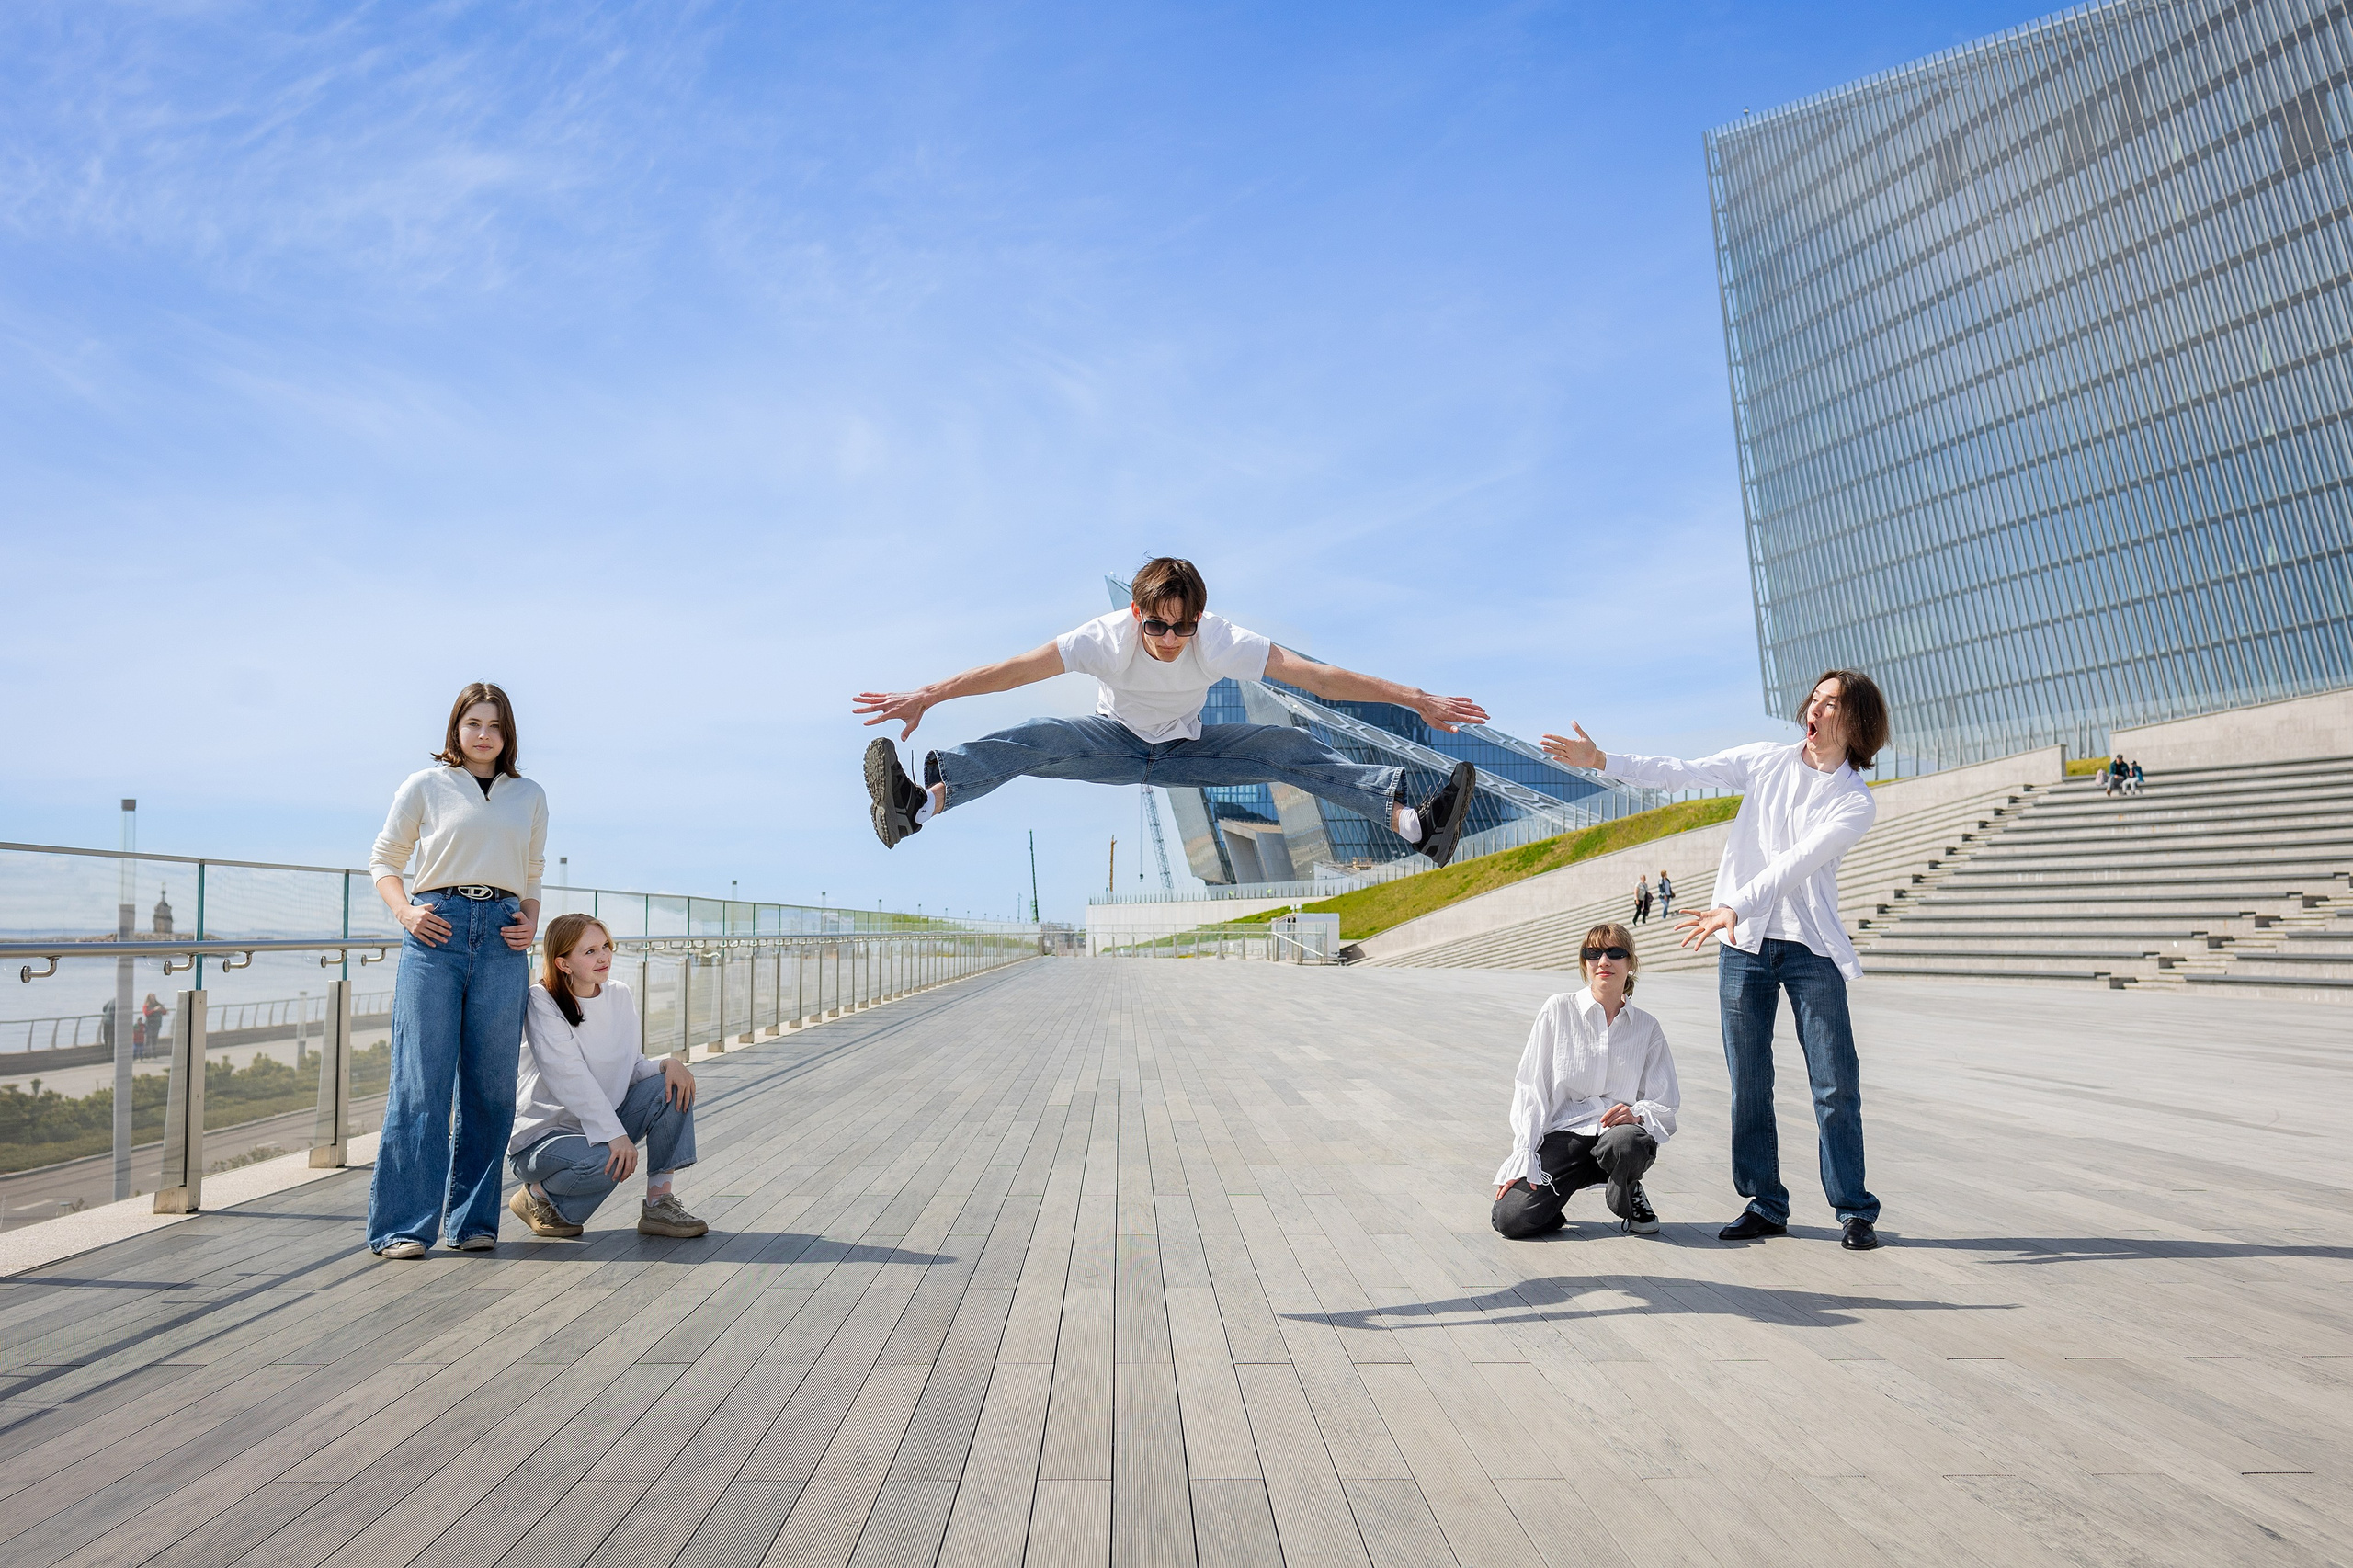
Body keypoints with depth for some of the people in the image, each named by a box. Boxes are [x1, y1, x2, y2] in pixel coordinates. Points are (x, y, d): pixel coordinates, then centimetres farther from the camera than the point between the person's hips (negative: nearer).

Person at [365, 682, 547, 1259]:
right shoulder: (425, 787, 9)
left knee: (490, 1086, 3)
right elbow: (384, 860, 12)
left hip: (501, 938, 3)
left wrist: (531, 922, 5)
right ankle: (402, 1226, 2)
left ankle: (472, 1220, 13)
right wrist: (405, 911, -5)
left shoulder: (530, 797, 17)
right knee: (421, 1083, -5)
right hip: (437, 931, -3)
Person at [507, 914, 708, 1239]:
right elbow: (569, 1079, -24)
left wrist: (669, 1063, -19)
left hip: (604, 1125, 6)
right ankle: (537, 1194, -2)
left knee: (672, 1084, -15)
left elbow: (631, 1067, 4)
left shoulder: (620, 997, 3)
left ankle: (658, 1203, -10)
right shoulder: (542, 1002, -15)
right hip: (541, 1135, -6)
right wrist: (615, 1134, -32)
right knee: (606, 1162, -35)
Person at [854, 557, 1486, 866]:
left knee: (1293, 750, -21)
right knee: (1035, 741, -30)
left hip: (1190, 748, 1)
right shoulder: (1108, 636, -28)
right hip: (1117, 741, -1)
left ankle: (1413, 821, -31)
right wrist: (925, 696, -37)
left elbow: (1318, 676, -31)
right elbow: (1016, 669, -31)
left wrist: (1416, 699, -34)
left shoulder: (1222, 641, -28)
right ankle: (918, 804, -47)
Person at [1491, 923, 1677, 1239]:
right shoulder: (1558, 1011, 3)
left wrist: (1637, 1114, -16)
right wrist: (1523, 1159, -9)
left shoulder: (1647, 1027, 10)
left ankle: (1628, 1193, -1)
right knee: (1512, 1219, -26)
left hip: (1618, 1131, 2)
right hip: (1562, 1136, -2)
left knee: (1627, 1142, -38)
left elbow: (1664, 1106, 8)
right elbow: (1530, 1090, 0)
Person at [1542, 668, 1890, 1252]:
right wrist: (1601, 761, -7)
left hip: (1810, 948, -2)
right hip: (1743, 943, 3)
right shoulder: (1765, 760, 6)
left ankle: (1854, 1210, 13)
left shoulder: (1855, 802, -6)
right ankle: (1765, 1205, 16)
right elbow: (1682, 774, 3)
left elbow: (1796, 863, -19)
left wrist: (1733, 908, -32)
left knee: (1835, 1084, 0)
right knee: (1749, 1083, 6)